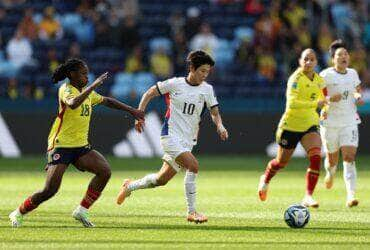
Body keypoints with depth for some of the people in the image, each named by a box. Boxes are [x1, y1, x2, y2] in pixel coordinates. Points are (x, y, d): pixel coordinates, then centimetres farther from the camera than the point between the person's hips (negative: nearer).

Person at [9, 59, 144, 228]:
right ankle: (18, 214, 8)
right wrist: (93, 86, -32)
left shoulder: (86, 92, 13)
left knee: (105, 171, -14)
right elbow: (73, 104, -34)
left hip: (81, 146, 7)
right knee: (50, 190, -14)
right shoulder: (66, 89, -10)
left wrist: (131, 111, 26)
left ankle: (82, 210, -4)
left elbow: (107, 101, 28)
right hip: (61, 145, -7)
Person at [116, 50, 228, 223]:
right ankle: (191, 212, -19)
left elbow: (215, 112, 2)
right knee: (193, 165, -25)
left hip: (188, 140, 5)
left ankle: (129, 186, 39)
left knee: (162, 179, 12)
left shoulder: (207, 89, 4)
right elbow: (150, 93, 5)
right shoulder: (175, 84, -6)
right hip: (171, 135, -5)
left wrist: (220, 125, -19)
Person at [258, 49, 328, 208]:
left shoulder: (319, 80, 3)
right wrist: (315, 103, -39)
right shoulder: (296, 79, -19)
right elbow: (292, 102, -34)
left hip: (310, 126, 4)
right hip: (291, 125, -4)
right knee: (281, 162, 14)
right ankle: (265, 180, 48)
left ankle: (308, 197, -16)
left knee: (316, 158, -21)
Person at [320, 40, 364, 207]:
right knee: (332, 159, 11)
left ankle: (351, 195, -22)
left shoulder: (353, 74, 6)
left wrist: (358, 97, 1)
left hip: (349, 123, 2)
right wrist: (329, 99, -22)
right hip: (330, 123, -2)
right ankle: (330, 173, 49)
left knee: (349, 157, -15)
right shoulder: (326, 76, -8)